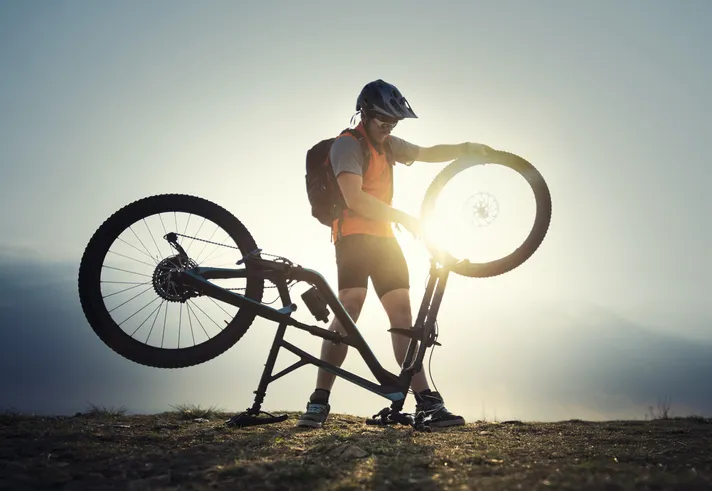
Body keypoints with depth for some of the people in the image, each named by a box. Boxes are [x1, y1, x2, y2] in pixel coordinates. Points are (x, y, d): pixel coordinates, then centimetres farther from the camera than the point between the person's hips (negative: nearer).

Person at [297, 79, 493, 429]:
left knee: (402, 314, 0)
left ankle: (426, 401, -2)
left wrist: (465, 148, -3)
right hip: (354, 236, -8)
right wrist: (402, 217, -20)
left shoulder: (387, 144, 18)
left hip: (384, 238, 8)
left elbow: (428, 154, 14)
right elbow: (354, 198, -21)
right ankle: (319, 403, -20)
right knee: (349, 307, -21)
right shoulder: (347, 144, -8)